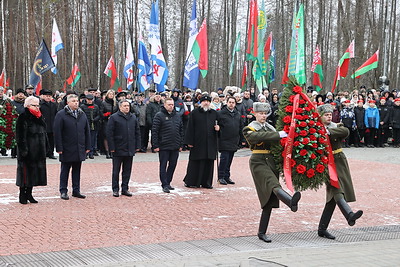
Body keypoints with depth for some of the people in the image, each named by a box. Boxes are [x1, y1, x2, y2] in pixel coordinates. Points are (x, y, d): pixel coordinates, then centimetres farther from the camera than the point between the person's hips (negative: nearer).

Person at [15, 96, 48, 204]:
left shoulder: (39, 117, 15)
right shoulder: (23, 118, -10)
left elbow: (44, 133, 21)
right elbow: (21, 136, -15)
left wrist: (46, 147, 17)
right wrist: (23, 149, -20)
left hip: (38, 152, 7)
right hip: (28, 151, -7)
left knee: (34, 173, 10)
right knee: (26, 172, -3)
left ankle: (29, 194, 19)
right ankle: (22, 195, 5)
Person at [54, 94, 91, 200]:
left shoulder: (82, 115, 10)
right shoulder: (61, 115, -6)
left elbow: (87, 131, 14)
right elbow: (57, 132, -9)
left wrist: (87, 146, 8)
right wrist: (59, 148, -14)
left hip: (79, 149, 5)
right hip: (67, 150, -5)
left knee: (77, 170, 11)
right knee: (65, 171, 4)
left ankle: (76, 190, 19)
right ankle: (63, 191, 11)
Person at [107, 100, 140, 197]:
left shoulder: (133, 117, 11)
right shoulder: (114, 117, -5)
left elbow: (137, 132, 15)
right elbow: (109, 134, -8)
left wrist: (137, 145, 8)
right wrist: (112, 147, -13)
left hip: (130, 149, 5)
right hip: (118, 149, -4)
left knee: (127, 170, 9)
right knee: (116, 171, 3)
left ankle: (125, 188, 17)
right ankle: (115, 189, 11)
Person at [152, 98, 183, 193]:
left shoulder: (178, 116, 11)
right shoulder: (159, 116, -5)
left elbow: (181, 131, 15)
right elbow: (154, 131, -8)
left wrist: (181, 144, 10)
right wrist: (155, 145, -12)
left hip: (175, 147, 5)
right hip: (163, 146, -5)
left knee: (173, 165, 9)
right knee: (163, 166, 0)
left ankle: (168, 182, 20)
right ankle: (164, 185, 3)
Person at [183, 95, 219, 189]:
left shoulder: (214, 113, 13)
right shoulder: (194, 113, 1)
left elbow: (217, 124, 24)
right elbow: (190, 128, -2)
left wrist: (217, 127, -1)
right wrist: (189, 141, -8)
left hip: (210, 143, 4)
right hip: (198, 142, -4)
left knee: (209, 163, 5)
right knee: (195, 163, -2)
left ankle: (206, 182, 13)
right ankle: (190, 182, 7)